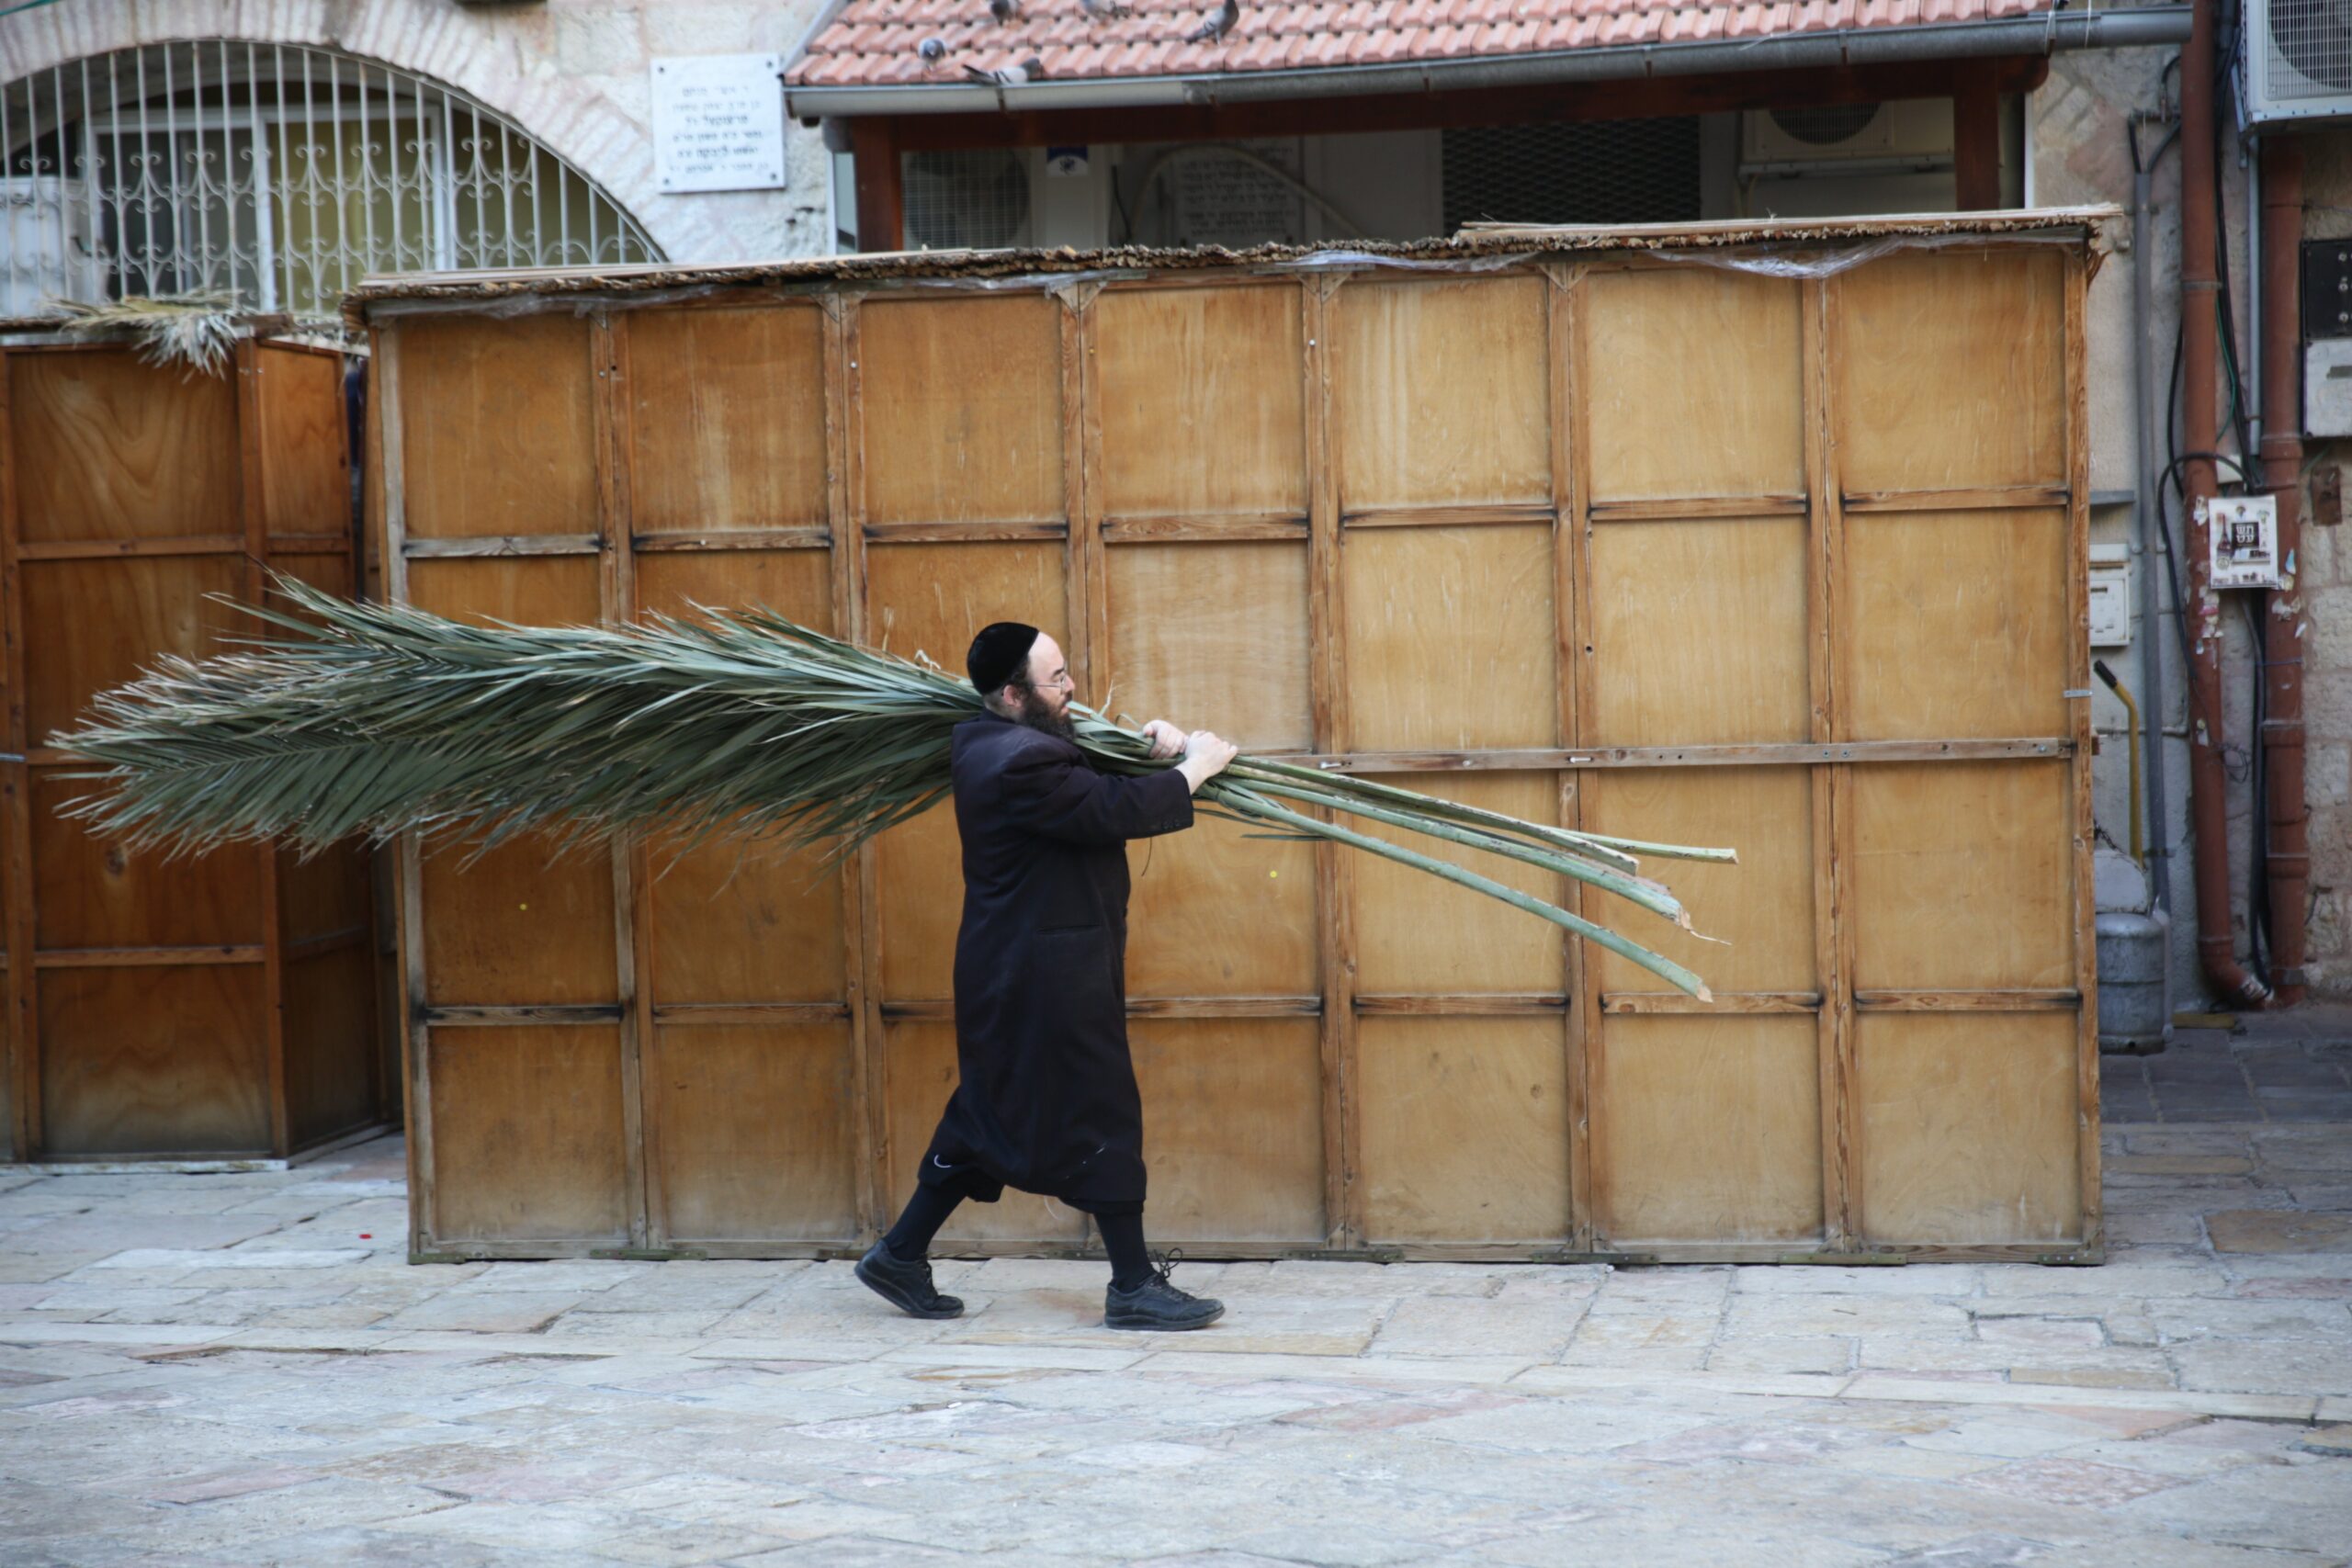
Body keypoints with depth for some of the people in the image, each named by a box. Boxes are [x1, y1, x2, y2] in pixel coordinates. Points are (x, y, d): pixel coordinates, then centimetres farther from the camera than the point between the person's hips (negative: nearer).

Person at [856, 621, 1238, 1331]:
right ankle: (1134, 1286, 4)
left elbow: (1093, 781, 22)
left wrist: (1153, 742, 3)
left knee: (992, 1113, 16)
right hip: (1044, 973, -11)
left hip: (1012, 971, 11)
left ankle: (901, 1256, 21)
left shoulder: (1009, 742, 12)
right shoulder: (1017, 765, -22)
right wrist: (1194, 768, -13)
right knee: (1101, 1115, -4)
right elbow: (1112, 812, -26)